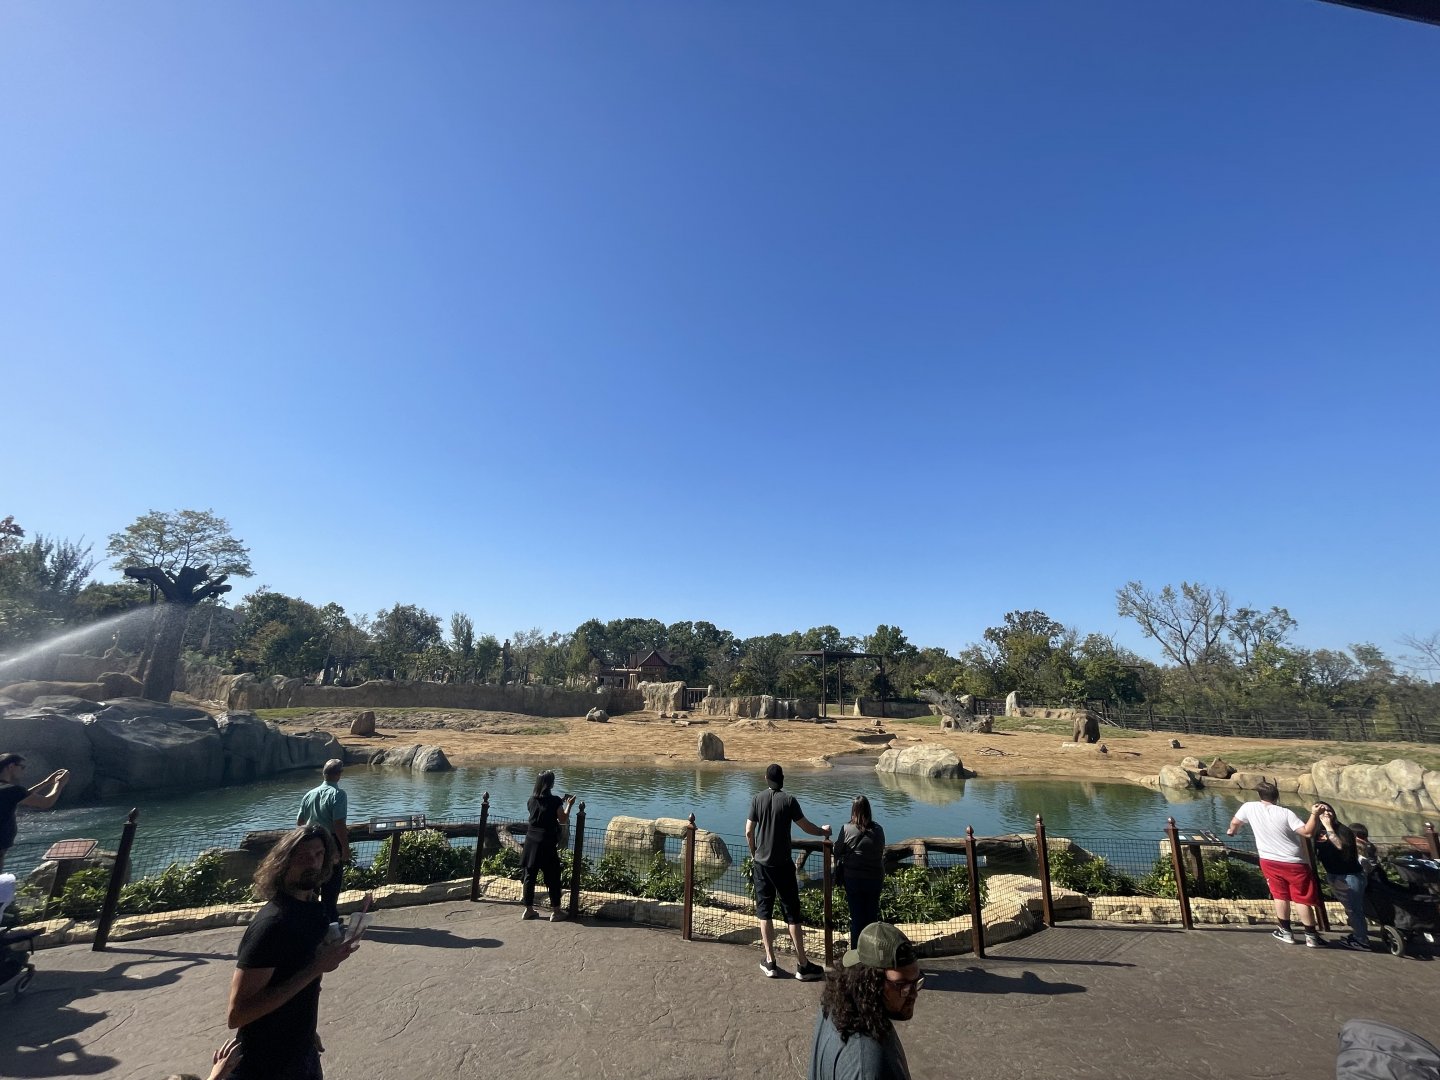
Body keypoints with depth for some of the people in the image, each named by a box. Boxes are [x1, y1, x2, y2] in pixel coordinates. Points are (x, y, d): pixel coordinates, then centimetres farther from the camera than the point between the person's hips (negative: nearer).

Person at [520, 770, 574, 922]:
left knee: (529, 875, 12)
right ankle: (556, 911, 12)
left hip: (531, 841, 5)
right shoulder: (555, 800, -13)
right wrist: (569, 805, 7)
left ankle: (528, 909, 21)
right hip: (547, 843, -5)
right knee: (553, 878, 5)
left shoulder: (532, 800, 4)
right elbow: (562, 820, -6)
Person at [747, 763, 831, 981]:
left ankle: (770, 962, 17)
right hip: (782, 864, -2)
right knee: (792, 913, 6)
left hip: (761, 863, 2)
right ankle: (802, 965, 12)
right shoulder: (788, 800, -10)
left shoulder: (757, 799, -3)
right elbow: (806, 826, -6)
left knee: (764, 911, 12)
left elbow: (749, 831, -1)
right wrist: (823, 831, 14)